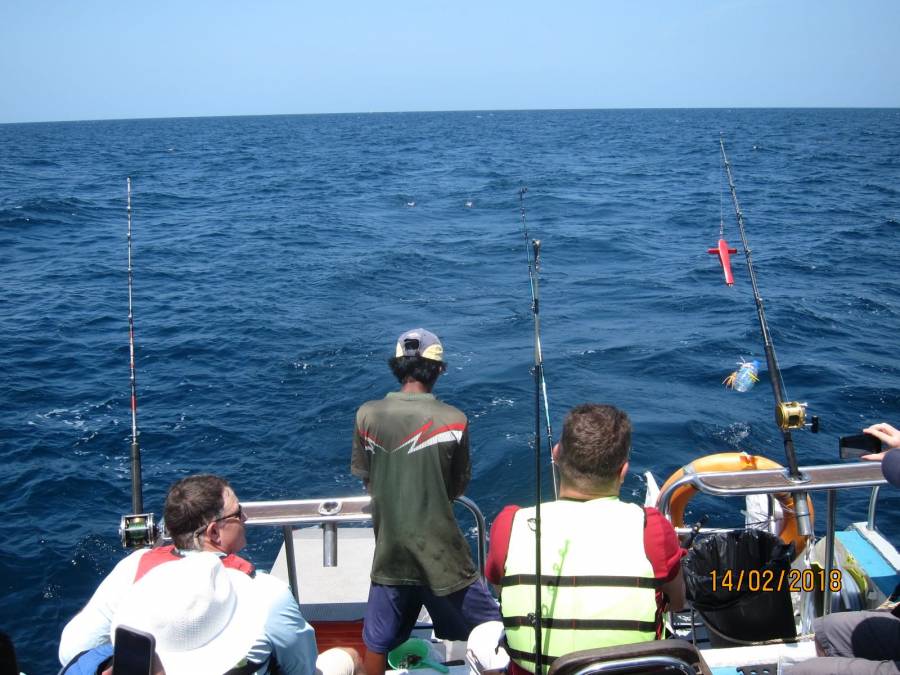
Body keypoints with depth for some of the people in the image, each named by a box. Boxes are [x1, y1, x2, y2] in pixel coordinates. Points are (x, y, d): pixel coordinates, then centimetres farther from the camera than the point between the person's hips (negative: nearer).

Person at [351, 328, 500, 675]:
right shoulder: (453, 420, -13)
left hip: (389, 552, 3)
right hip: (441, 553, -3)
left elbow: (365, 478, 5)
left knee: (377, 642, 19)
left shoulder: (367, 415, -6)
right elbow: (458, 488, -1)